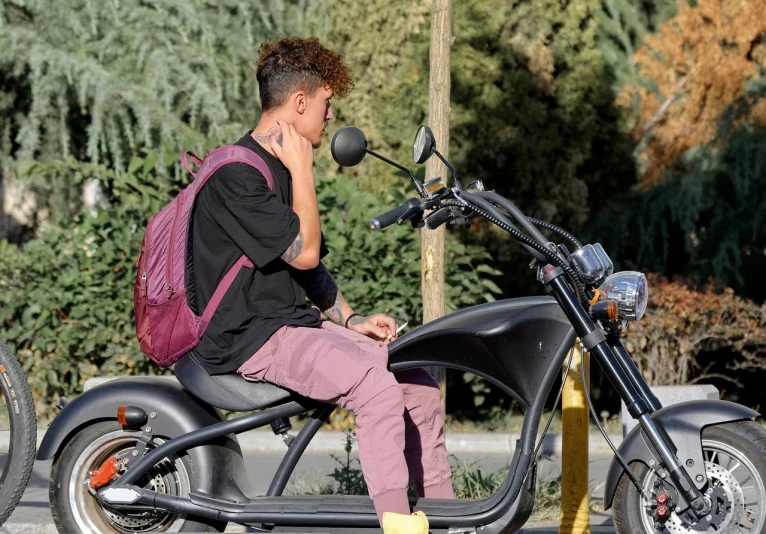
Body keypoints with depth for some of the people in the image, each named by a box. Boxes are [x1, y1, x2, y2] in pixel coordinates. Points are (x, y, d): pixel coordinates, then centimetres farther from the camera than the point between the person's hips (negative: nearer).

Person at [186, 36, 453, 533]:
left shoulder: (281, 170, 18)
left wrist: (350, 319, 11)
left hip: (299, 322, 10)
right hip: (250, 337, -10)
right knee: (375, 386, -28)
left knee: (418, 382, 3)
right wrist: (302, 170, -12)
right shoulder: (237, 175, -16)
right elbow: (304, 253, -19)